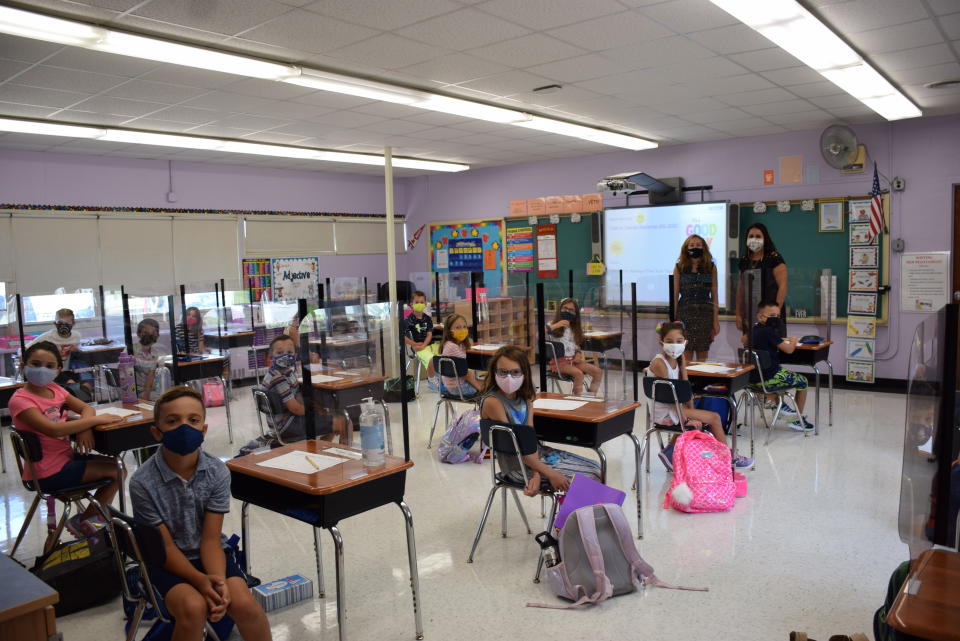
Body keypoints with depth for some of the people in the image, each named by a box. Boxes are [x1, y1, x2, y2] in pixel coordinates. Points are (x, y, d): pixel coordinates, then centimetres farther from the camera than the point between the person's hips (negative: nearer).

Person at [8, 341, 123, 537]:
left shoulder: (54, 389, 5)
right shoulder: (20, 400, -19)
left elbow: (86, 408, 6)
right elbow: (53, 430, -31)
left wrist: (84, 427, -16)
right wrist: (95, 420, -26)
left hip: (66, 457, 8)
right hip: (49, 473, -8)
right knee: (116, 471, -8)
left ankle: (98, 514, 22)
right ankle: (83, 521, 10)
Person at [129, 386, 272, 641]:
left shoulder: (217, 472, -13)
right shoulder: (142, 482, -19)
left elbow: (211, 539, -11)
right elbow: (166, 548, -13)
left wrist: (218, 582, -28)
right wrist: (201, 581, -26)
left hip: (207, 553, 2)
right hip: (168, 562, -2)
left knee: (244, 604, -22)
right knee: (194, 607, -30)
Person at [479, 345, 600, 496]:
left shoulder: (525, 398, 3)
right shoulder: (493, 402, -20)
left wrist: (536, 475, -21)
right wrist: (549, 473, -21)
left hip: (536, 453, 7)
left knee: (595, 469, 7)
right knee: (588, 478, -8)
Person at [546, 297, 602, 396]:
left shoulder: (575, 329, 18)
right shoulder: (553, 326, -1)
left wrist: (578, 353, 0)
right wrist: (556, 326, -24)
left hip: (573, 360, 6)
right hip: (559, 361, -6)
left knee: (598, 372, -11)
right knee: (578, 373, -32)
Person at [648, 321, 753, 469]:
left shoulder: (680, 358, 3)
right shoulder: (659, 363, -22)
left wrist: (691, 411, -4)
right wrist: (687, 419, -19)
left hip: (674, 406, 8)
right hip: (665, 412, -8)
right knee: (714, 418, -4)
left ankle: (670, 452, 30)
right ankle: (729, 457, 14)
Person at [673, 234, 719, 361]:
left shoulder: (711, 268, 5)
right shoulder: (679, 268, 4)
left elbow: (714, 296, 4)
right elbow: (675, 295, 4)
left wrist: (716, 320, -1)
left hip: (705, 314, 1)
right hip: (684, 314, -1)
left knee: (703, 355, 5)